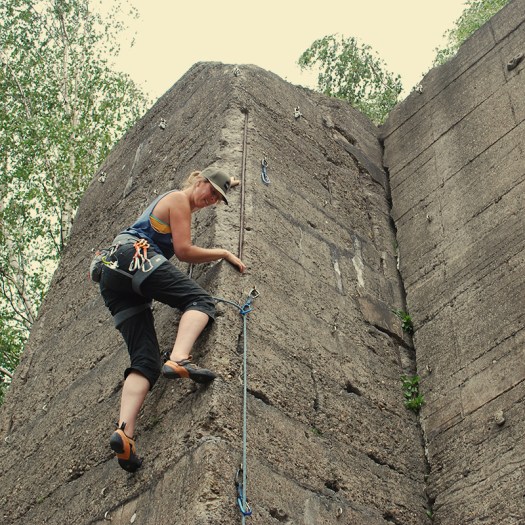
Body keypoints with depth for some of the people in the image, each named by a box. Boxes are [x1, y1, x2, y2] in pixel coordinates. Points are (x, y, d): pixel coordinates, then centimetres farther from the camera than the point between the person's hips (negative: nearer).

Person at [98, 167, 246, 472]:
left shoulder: (174, 200, 33)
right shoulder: (179, 200, 6)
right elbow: (183, 251, -2)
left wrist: (227, 184, 63)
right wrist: (224, 253, 7)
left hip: (113, 277, 9)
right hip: (134, 255, -9)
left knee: (146, 359, -8)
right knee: (200, 299, -19)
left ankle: (125, 432, -29)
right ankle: (179, 360, -46)